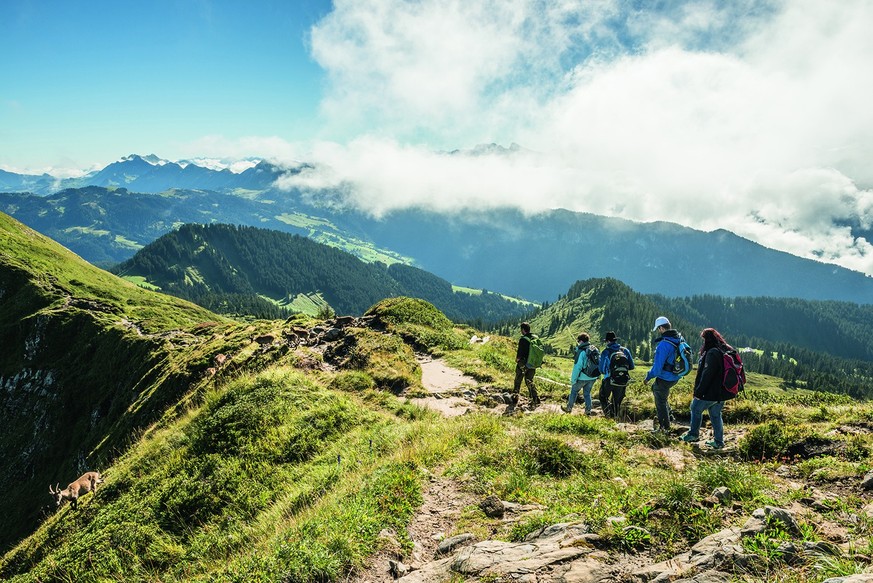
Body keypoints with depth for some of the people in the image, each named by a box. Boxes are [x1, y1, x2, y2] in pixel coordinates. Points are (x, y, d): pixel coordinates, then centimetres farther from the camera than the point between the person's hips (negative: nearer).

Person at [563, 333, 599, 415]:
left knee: (574, 391, 13)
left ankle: (569, 408, 24)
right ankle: (588, 410, 17)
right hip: (593, 377, 6)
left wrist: (573, 379, -13)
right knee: (587, 393, 18)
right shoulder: (595, 349, 2)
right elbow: (598, 363, 9)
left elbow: (577, 366, -19)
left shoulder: (581, 351, -18)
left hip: (582, 377, -5)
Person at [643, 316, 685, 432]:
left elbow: (657, 367, -26)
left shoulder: (663, 345, -29)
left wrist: (648, 378, -10)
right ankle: (668, 414, 33)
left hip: (665, 378, -8)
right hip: (675, 377, 8)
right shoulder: (681, 339, -4)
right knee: (655, 388, 31)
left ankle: (665, 427, 24)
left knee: (661, 402, 11)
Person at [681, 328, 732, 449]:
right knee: (716, 415, 15)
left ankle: (693, 434, 18)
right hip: (721, 392, 8)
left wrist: (699, 391, -18)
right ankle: (719, 441, 17)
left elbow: (707, 375, -23)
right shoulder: (726, 351, 8)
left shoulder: (712, 353, -22)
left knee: (696, 409, 11)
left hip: (710, 392, -8)